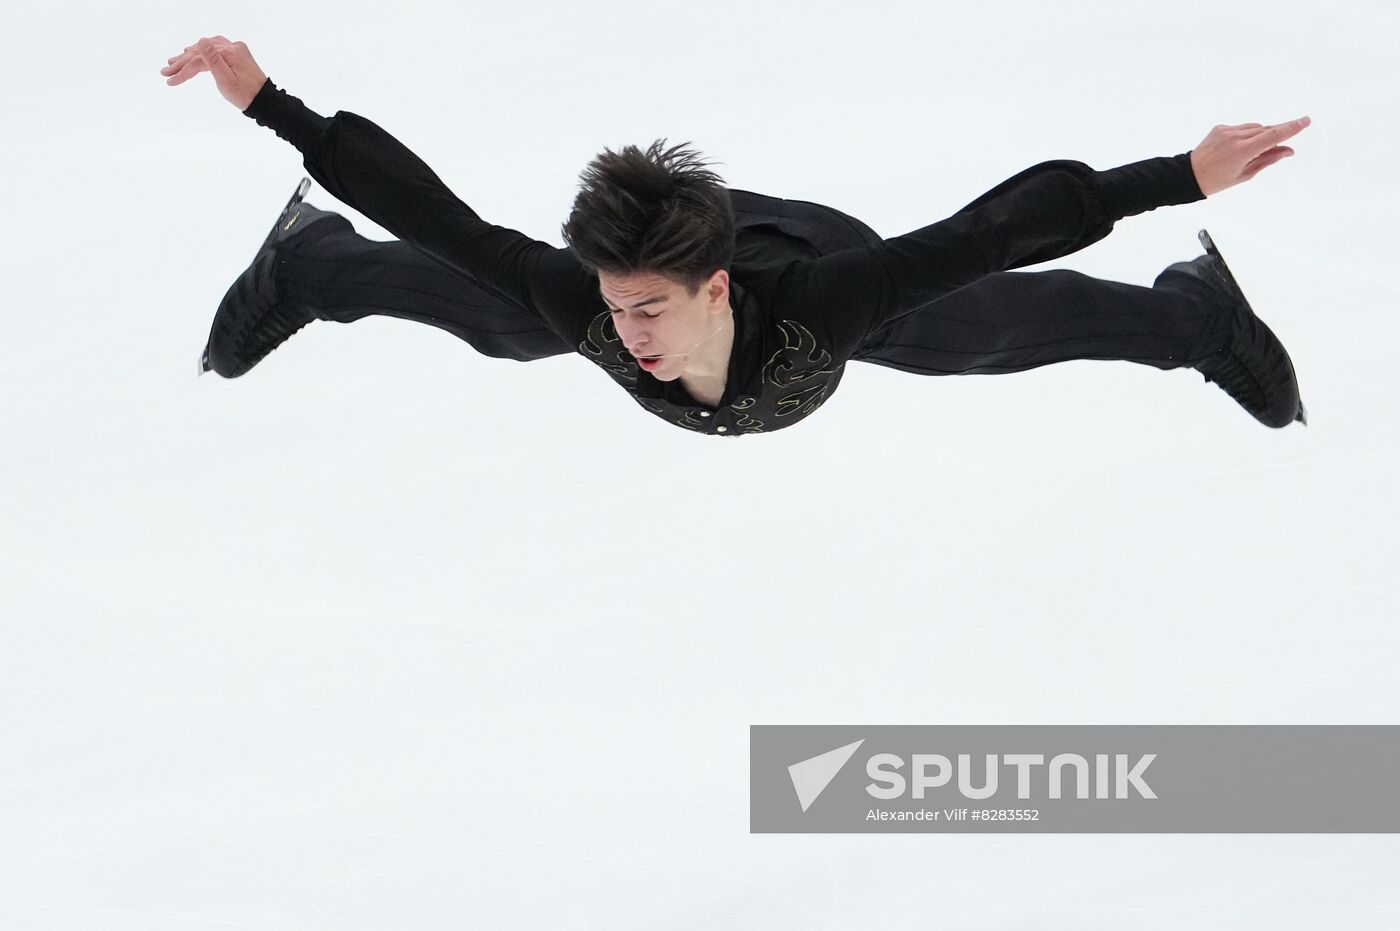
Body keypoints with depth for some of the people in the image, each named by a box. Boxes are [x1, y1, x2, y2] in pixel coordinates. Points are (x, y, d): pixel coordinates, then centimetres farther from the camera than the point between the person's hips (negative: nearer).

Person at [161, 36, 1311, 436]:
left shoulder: (828, 299, -50)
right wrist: (267, 105, -53)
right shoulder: (588, 297, -46)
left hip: (825, 252, -1)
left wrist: (1188, 176, -59)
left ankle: (1200, 311, 52)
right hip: (672, 237, 1)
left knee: (999, 324, 22)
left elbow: (999, 228, -53)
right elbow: (427, 210, -47)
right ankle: (304, 261, 55)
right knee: (481, 304, 24)